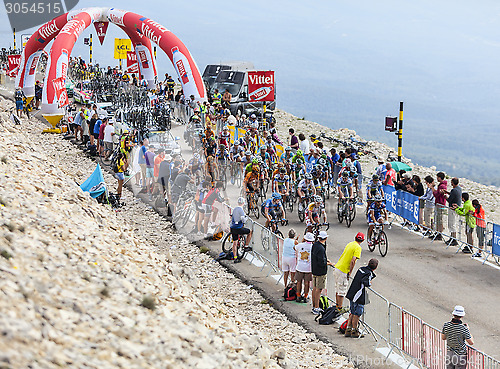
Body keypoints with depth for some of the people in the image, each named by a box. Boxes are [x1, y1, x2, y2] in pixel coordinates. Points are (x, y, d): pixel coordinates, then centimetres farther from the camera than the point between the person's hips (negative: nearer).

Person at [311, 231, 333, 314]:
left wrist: (326, 259, 6)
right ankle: (316, 308, 4)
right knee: (318, 289, -1)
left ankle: (314, 306, 25)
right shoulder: (321, 249, -25)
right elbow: (322, 263, -25)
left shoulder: (315, 245, 3)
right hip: (321, 271, -9)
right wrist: (329, 263, -8)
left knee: (315, 288, 16)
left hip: (314, 269, 9)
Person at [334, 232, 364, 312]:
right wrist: (349, 273, -16)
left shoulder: (350, 244, 12)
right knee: (342, 291, 1)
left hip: (337, 268, 8)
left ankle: (337, 305, 33)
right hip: (343, 271, -8)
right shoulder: (358, 247, -12)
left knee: (338, 289, 21)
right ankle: (340, 309, 7)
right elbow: (353, 260, -22)